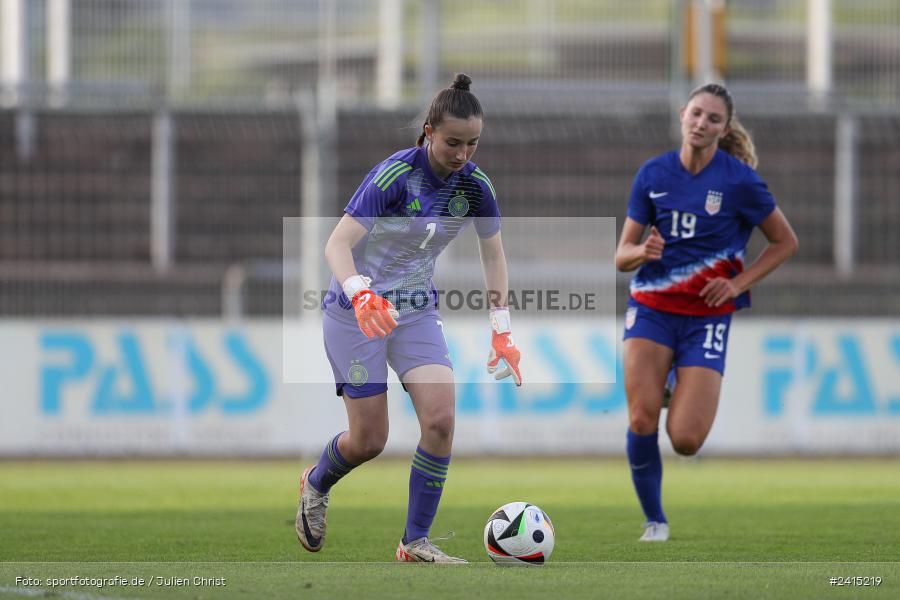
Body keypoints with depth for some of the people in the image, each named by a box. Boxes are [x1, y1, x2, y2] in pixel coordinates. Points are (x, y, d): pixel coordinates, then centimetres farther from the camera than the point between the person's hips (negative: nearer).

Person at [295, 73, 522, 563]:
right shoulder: (395, 175, -23)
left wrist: (501, 332, 5)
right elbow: (338, 244, -27)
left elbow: (492, 252, 9)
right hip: (356, 314, -5)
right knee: (370, 439, -3)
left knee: (441, 418, -15)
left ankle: (415, 543, -3)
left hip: (417, 311, 5)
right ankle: (315, 485, 33)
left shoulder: (474, 185, -6)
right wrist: (361, 295, -45)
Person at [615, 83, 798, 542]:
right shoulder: (653, 173, 1)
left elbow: (786, 242, 5)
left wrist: (739, 283, -8)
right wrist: (643, 251, -19)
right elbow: (622, 257, 5)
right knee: (641, 419, -18)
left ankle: (686, 395, 27)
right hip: (652, 307, 2)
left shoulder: (739, 180, -7)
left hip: (707, 315, -2)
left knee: (685, 440, -11)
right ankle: (654, 520, 4)